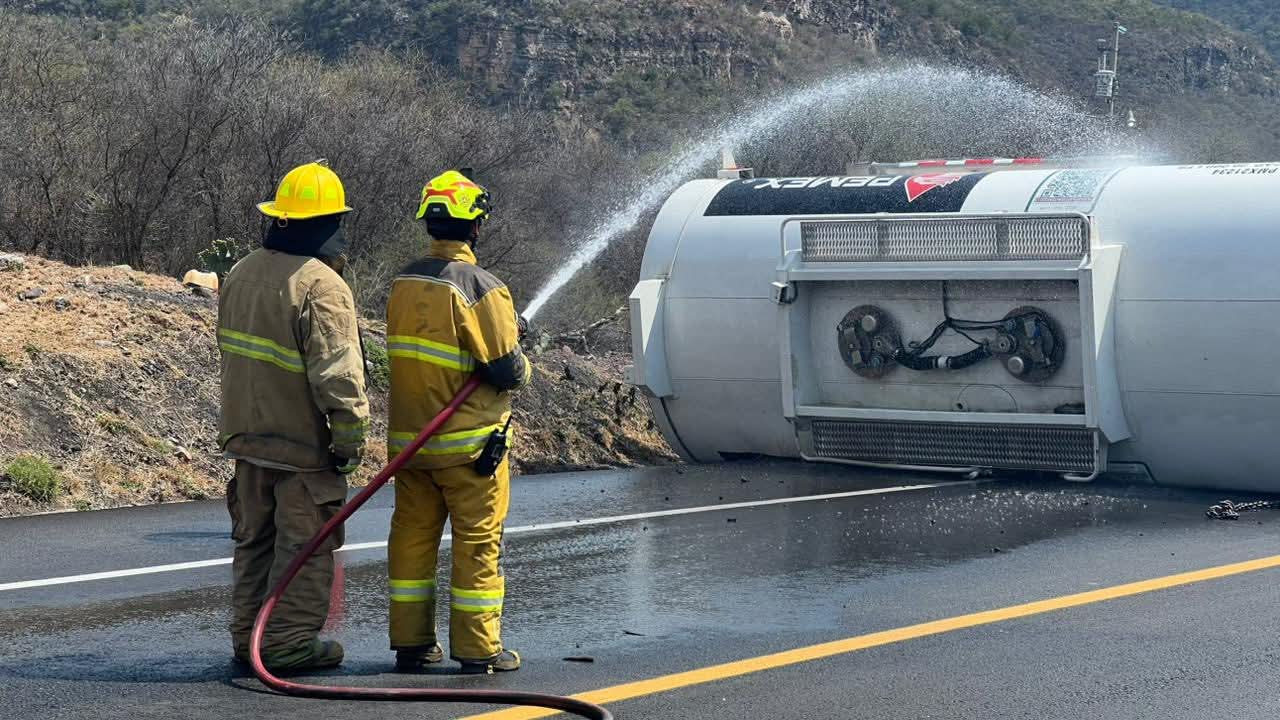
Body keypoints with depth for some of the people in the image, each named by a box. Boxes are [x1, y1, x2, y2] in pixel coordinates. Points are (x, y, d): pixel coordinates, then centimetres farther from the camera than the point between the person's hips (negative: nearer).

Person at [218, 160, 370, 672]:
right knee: (305, 544, 2)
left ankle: (248, 635, 22)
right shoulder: (321, 285, -20)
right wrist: (351, 441, -14)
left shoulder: (241, 274, 7)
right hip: (302, 443, -8)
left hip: (247, 435, 8)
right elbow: (338, 376, -23)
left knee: (254, 539, 16)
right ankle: (289, 641, 6)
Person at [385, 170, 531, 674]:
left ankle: (411, 642, 17)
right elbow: (508, 372, -18)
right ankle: (478, 648, 6)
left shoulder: (403, 283, 4)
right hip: (468, 442, -6)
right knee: (478, 542, 3)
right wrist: (521, 360, 7)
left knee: (412, 534, 12)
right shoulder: (480, 289, -17)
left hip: (408, 438, 6)